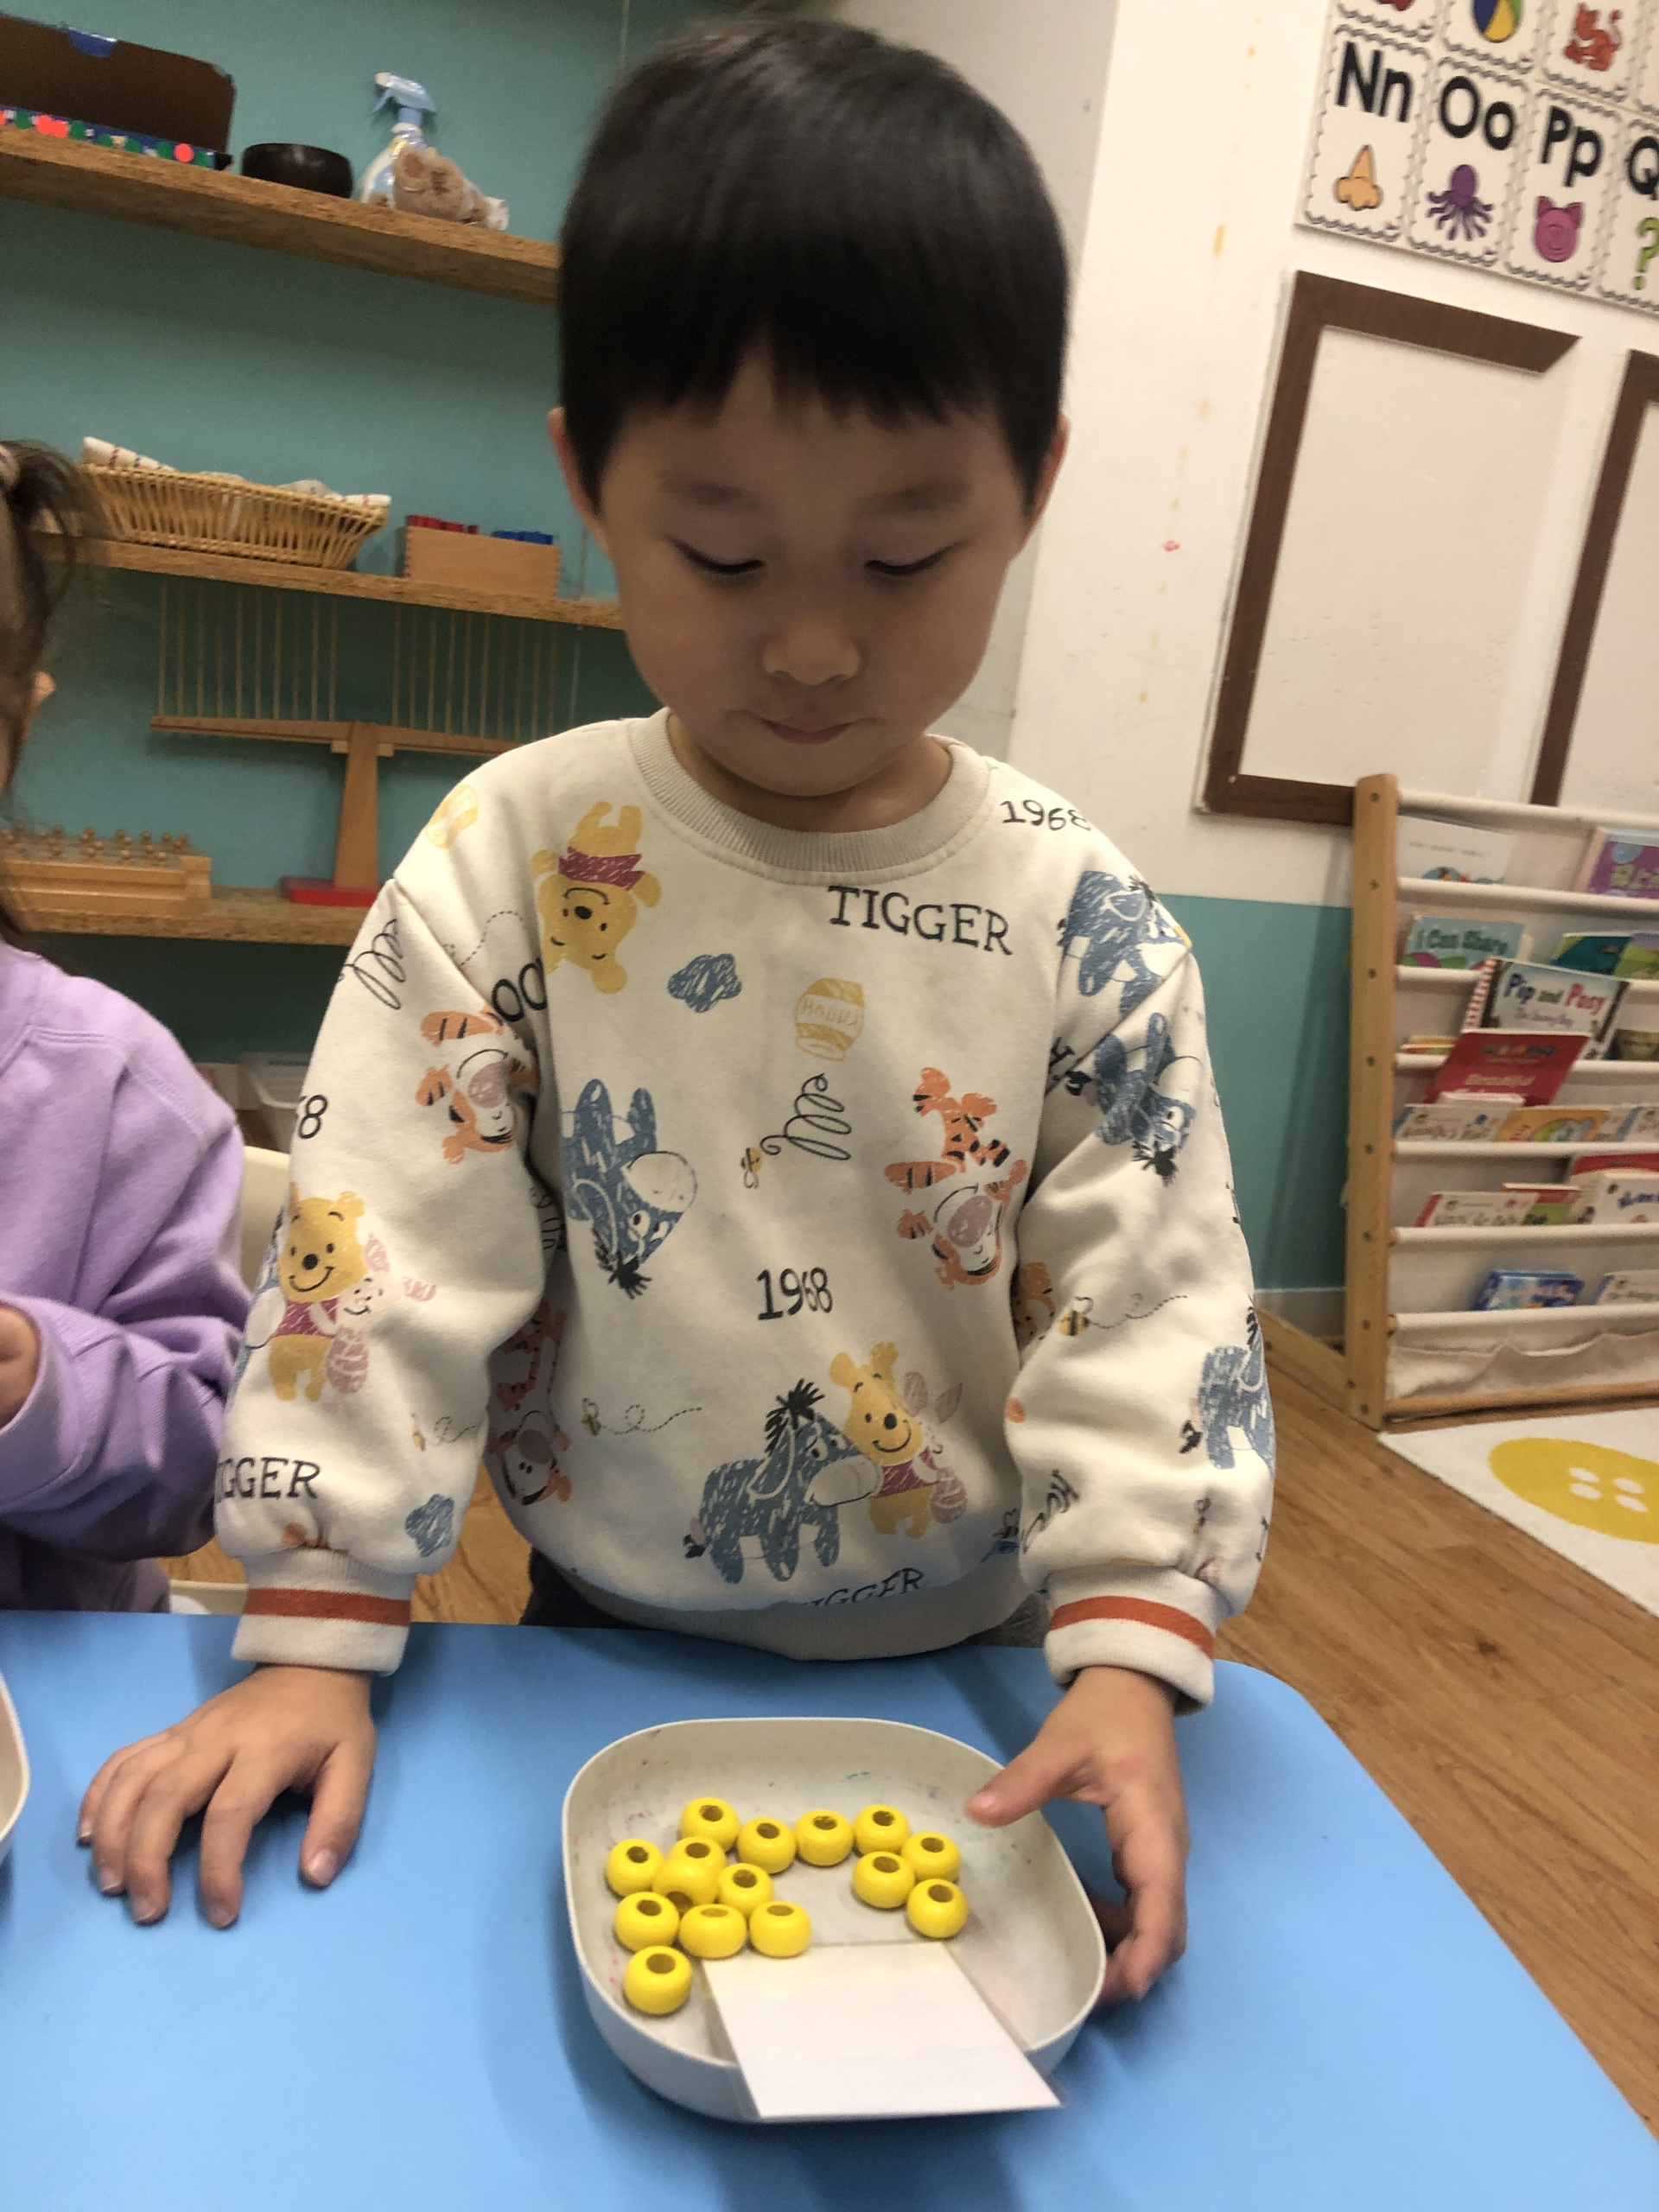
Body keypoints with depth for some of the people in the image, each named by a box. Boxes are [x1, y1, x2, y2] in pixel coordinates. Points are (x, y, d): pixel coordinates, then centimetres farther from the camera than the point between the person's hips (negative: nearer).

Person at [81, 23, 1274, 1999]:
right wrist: (313, 1634, -12)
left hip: (966, 1679, 1)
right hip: (598, 1655, 0)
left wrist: (1128, 1656, -18)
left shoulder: (1082, 920, -12)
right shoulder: (512, 859, -14)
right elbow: (382, 1245, -13)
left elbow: (1149, 1307, -10)